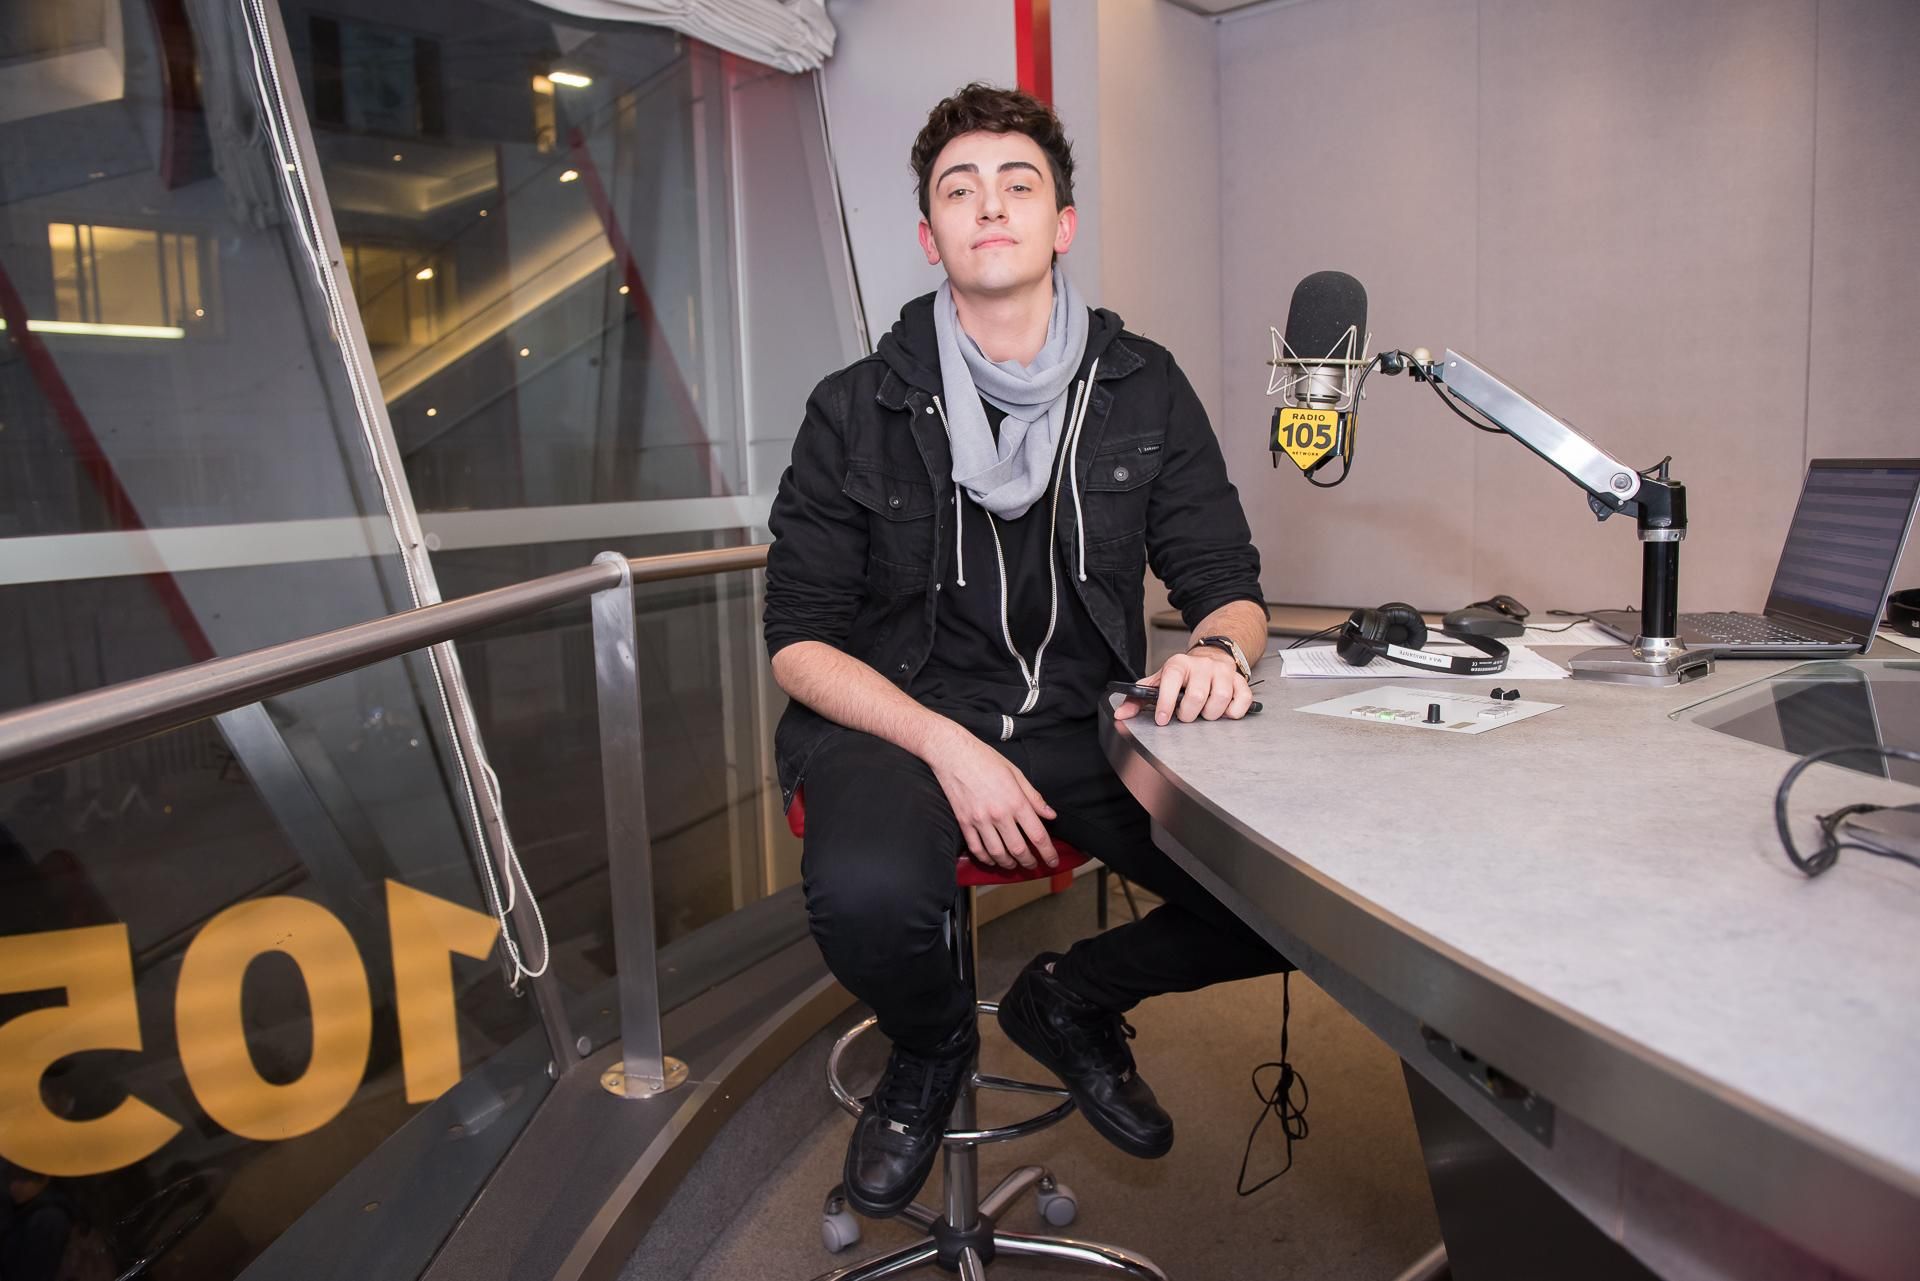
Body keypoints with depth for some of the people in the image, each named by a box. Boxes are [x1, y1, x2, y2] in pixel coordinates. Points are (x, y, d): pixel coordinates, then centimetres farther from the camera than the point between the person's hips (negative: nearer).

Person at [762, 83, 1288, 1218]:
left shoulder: (1144, 388, 4)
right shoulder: (858, 410, -2)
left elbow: (1230, 585, 6)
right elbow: (800, 643, -3)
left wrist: (1221, 649, -20)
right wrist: (948, 746, -19)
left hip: (1083, 723, 3)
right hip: (896, 721, -2)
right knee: (868, 896, -34)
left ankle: (1072, 1002, 15)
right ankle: (932, 1047, 7)